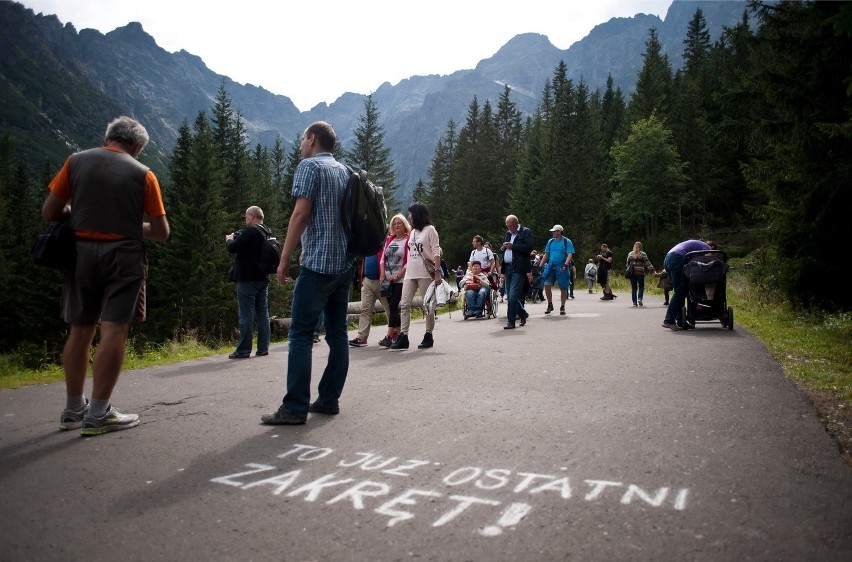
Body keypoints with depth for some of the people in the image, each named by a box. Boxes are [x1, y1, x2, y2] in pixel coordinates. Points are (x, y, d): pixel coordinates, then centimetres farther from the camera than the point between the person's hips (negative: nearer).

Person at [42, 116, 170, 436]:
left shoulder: (76, 161, 7)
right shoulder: (143, 174, 1)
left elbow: (49, 212, 5)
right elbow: (161, 232, -1)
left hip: (81, 252, 4)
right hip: (123, 254, -3)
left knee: (79, 330, 12)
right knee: (114, 330, -4)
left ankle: (73, 411, 20)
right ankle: (98, 415, -4)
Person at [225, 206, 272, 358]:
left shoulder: (250, 231, -16)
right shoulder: (267, 232, 10)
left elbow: (232, 248, -15)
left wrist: (229, 239, 5)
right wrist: (237, 238, 14)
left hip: (248, 280, -8)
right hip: (263, 279, 8)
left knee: (246, 316, -4)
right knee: (263, 313, 9)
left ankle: (243, 350, -1)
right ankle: (263, 348, 11)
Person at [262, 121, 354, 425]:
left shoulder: (309, 166, -4)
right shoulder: (344, 171, 18)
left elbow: (301, 214, -13)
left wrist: (284, 259, -11)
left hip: (318, 263, -8)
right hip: (345, 263, 8)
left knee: (300, 335, -6)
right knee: (337, 333, 8)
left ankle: (295, 408, -7)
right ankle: (329, 399, 13)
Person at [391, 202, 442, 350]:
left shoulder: (430, 230, 0)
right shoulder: (413, 232, 21)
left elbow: (436, 252, -7)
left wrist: (437, 272, -16)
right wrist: (404, 270, 10)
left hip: (425, 274, -7)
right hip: (410, 274, 7)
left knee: (428, 305, 1)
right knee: (404, 305, -3)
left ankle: (428, 336, 9)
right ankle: (403, 337, -4)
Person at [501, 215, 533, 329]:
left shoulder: (526, 232, -1)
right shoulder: (507, 234, 20)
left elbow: (529, 247, -13)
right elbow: (503, 248, 25)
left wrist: (513, 246, -17)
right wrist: (503, 247, 1)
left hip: (518, 268, -7)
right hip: (508, 268, 8)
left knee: (513, 295, -12)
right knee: (510, 296, 10)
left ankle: (511, 321, -6)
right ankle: (523, 314, 29)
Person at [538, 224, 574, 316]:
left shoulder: (567, 242, -1)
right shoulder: (550, 242, 12)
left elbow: (570, 254, -10)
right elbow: (546, 254, 16)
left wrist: (566, 264, -26)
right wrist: (541, 266, 9)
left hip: (562, 268, -3)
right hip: (551, 267, 4)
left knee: (563, 288, 1)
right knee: (547, 285, -8)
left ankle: (562, 307, 13)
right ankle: (550, 305, 8)